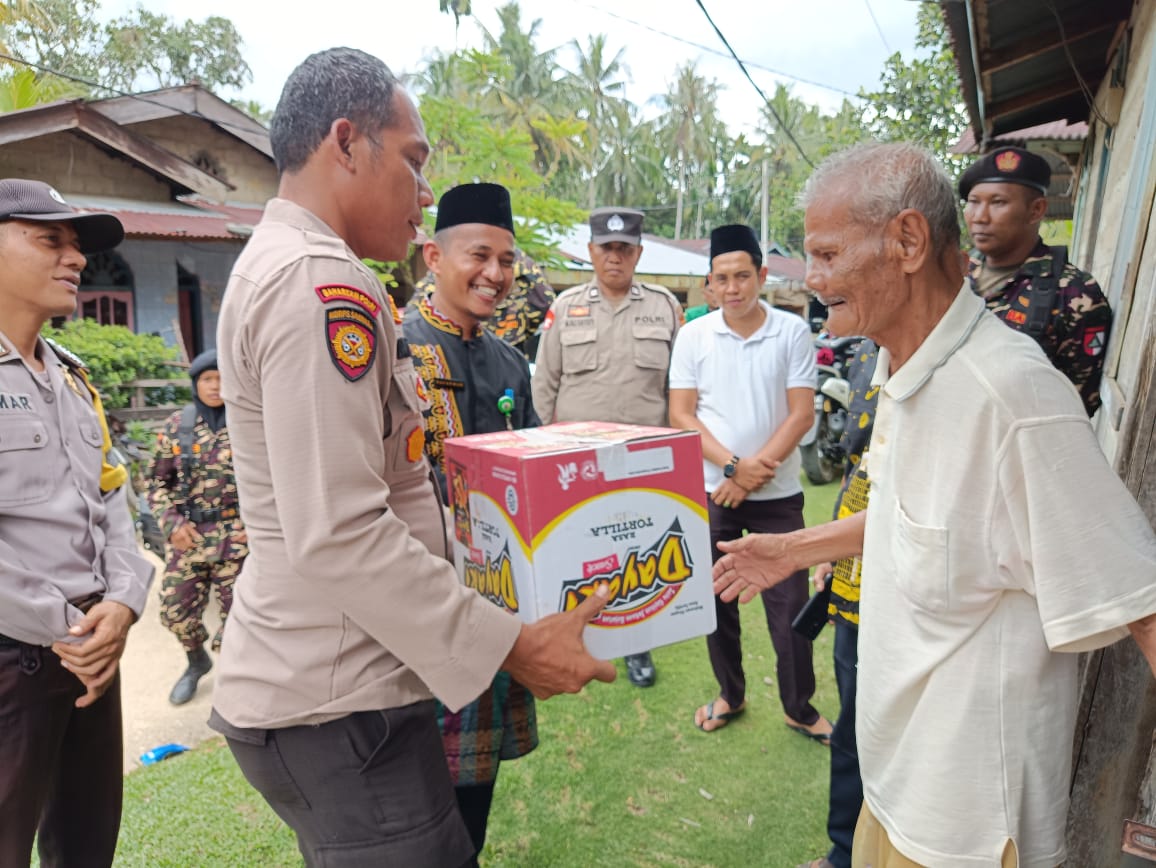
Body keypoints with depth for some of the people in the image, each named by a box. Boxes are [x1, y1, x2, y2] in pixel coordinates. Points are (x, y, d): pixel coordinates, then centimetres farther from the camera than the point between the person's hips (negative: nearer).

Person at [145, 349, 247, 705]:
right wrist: (171, 522, -3)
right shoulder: (177, 425, 4)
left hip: (237, 536, -3)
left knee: (238, 614, -1)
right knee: (175, 611, 14)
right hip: (188, 536, 4)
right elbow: (157, 480, 10)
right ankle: (197, 661, 44)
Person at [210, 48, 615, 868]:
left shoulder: (279, 266, 13)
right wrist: (511, 644, -18)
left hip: (309, 679, 10)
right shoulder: (323, 284, -20)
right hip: (334, 706, -10)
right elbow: (338, 536, -26)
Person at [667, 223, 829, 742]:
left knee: (789, 604, 4)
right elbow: (680, 414, -3)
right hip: (711, 490, 2)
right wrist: (733, 465, -13)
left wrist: (755, 471, -13)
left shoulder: (793, 332, -3)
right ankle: (730, 695, 33)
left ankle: (800, 708, 24)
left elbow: (802, 413, -5)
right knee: (717, 599, 12)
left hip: (777, 493, -1)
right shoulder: (693, 335, 0)